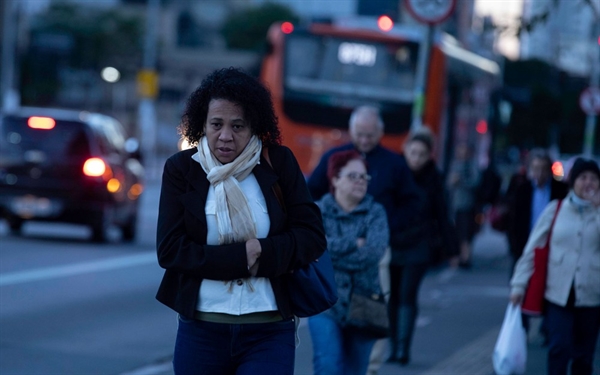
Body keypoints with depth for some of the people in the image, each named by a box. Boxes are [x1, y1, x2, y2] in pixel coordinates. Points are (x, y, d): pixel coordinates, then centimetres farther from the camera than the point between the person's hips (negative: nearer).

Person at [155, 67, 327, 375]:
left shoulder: (279, 163, 2)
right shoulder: (181, 169, 1)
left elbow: (312, 237, -1)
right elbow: (169, 249, -6)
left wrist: (262, 253, -17)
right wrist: (242, 257, -14)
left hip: (269, 335, -1)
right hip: (201, 333, 1)